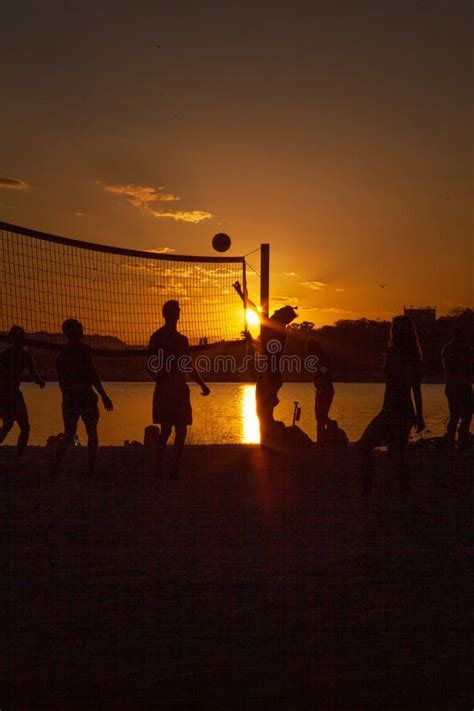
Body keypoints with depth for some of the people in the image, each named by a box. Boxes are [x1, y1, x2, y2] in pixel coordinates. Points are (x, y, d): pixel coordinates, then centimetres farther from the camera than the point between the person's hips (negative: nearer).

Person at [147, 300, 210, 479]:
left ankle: (159, 469, 18)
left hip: (162, 390, 7)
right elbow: (189, 367, -14)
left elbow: (149, 366, 9)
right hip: (177, 389, -7)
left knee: (165, 430, 16)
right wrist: (203, 385, -3)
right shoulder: (180, 339, -14)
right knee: (180, 431, 2)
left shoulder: (156, 336, 7)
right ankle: (174, 470, -1)